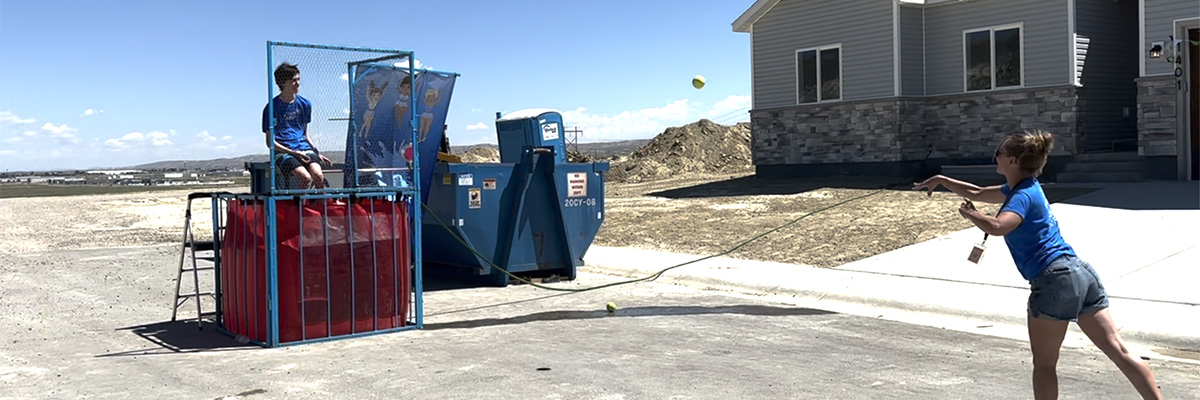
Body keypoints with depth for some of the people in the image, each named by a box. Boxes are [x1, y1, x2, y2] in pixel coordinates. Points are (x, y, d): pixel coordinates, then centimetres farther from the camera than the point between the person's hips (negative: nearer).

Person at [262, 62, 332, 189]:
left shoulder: (305, 104, 12)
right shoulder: (272, 108, -2)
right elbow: (271, 141, -3)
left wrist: (317, 153, 9)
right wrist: (294, 153, -14)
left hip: (304, 148, 4)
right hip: (283, 152, -4)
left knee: (318, 176, -26)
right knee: (306, 178, -30)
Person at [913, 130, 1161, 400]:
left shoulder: (1024, 195, -11)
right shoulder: (1025, 187, 16)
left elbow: (996, 227, -32)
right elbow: (977, 194, 29)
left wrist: (969, 214, -14)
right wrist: (942, 181, 31)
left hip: (1054, 281, -9)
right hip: (1082, 273, 9)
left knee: (1044, 364, 6)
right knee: (1118, 351, 6)